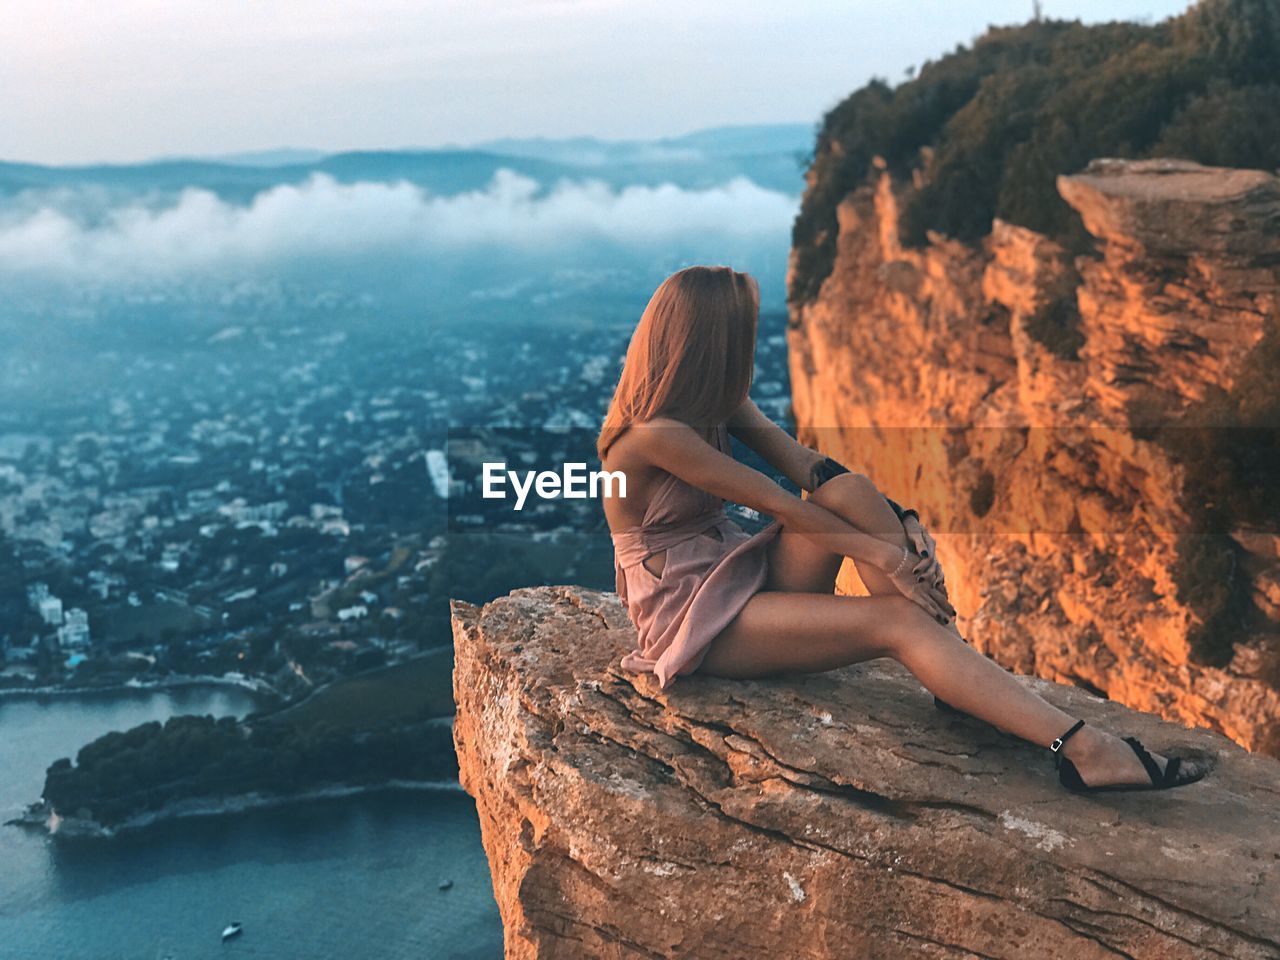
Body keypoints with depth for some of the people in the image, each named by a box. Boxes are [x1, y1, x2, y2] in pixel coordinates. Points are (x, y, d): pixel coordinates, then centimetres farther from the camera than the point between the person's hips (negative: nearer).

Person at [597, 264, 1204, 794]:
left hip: (739, 575, 8)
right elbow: (771, 500, -21)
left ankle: (958, 678, -16)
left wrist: (901, 522, -18)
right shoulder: (653, 435, -21)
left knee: (850, 492, -16)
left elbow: (808, 467, -5)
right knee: (895, 620, -21)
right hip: (691, 620, -8)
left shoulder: (716, 404, 6)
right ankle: (1076, 748, -27)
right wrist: (881, 553, -18)